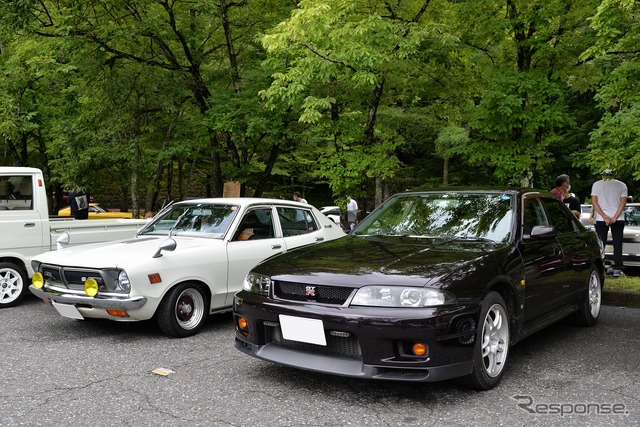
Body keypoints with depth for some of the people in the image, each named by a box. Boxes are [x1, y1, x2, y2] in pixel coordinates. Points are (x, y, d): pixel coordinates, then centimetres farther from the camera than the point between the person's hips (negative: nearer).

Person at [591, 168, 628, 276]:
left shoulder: (596, 184, 3)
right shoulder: (622, 185, 4)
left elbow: (594, 201, -5)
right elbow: (623, 202, -5)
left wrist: (604, 217, -9)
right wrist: (615, 217, -11)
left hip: (601, 219, 0)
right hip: (618, 219, 0)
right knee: (617, 244, 6)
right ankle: (617, 269, 3)